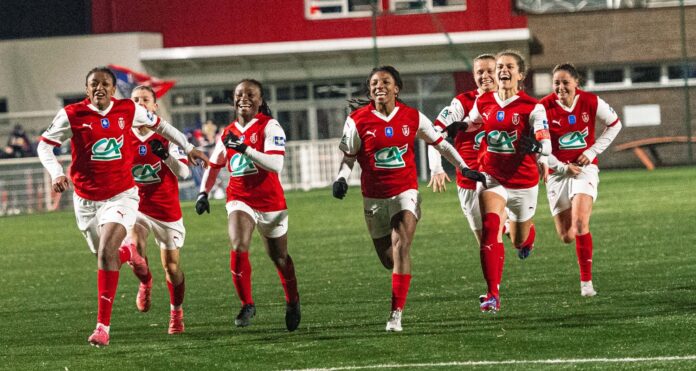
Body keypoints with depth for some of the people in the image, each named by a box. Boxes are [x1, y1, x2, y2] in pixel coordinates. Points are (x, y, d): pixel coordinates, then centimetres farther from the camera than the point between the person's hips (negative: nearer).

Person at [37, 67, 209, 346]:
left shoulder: (128, 110, -5)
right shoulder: (72, 115, -9)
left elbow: (159, 124, 14)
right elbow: (44, 144, -1)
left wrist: (188, 149, 17)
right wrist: (56, 174, -17)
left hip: (121, 195, -2)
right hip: (86, 199, 2)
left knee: (106, 252, -20)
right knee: (104, 255, 14)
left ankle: (103, 325, -18)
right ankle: (128, 254, 55)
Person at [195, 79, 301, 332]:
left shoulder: (269, 127, -10)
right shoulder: (228, 133, 6)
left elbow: (275, 164, -24)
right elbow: (213, 166, 20)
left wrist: (245, 148, -31)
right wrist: (203, 193, 7)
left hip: (270, 202, -2)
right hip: (240, 200, 3)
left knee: (279, 257, 14)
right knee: (238, 249, -22)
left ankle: (292, 302, 37)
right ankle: (247, 305, -13)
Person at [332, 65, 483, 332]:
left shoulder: (413, 117, -2)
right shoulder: (357, 120, -4)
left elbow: (439, 142, 11)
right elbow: (348, 157, 4)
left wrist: (463, 167, 8)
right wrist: (341, 179, -14)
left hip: (406, 192, -1)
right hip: (374, 197, 1)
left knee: (400, 248, -19)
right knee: (388, 258, 8)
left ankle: (396, 313, -21)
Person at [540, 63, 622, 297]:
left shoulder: (591, 103, -8)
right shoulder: (544, 108, -12)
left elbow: (614, 125, 8)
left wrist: (593, 151, -1)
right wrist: (563, 168, -16)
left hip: (585, 167, -1)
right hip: (558, 172, 1)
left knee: (580, 223, -21)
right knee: (566, 237, -1)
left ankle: (586, 282, -13)